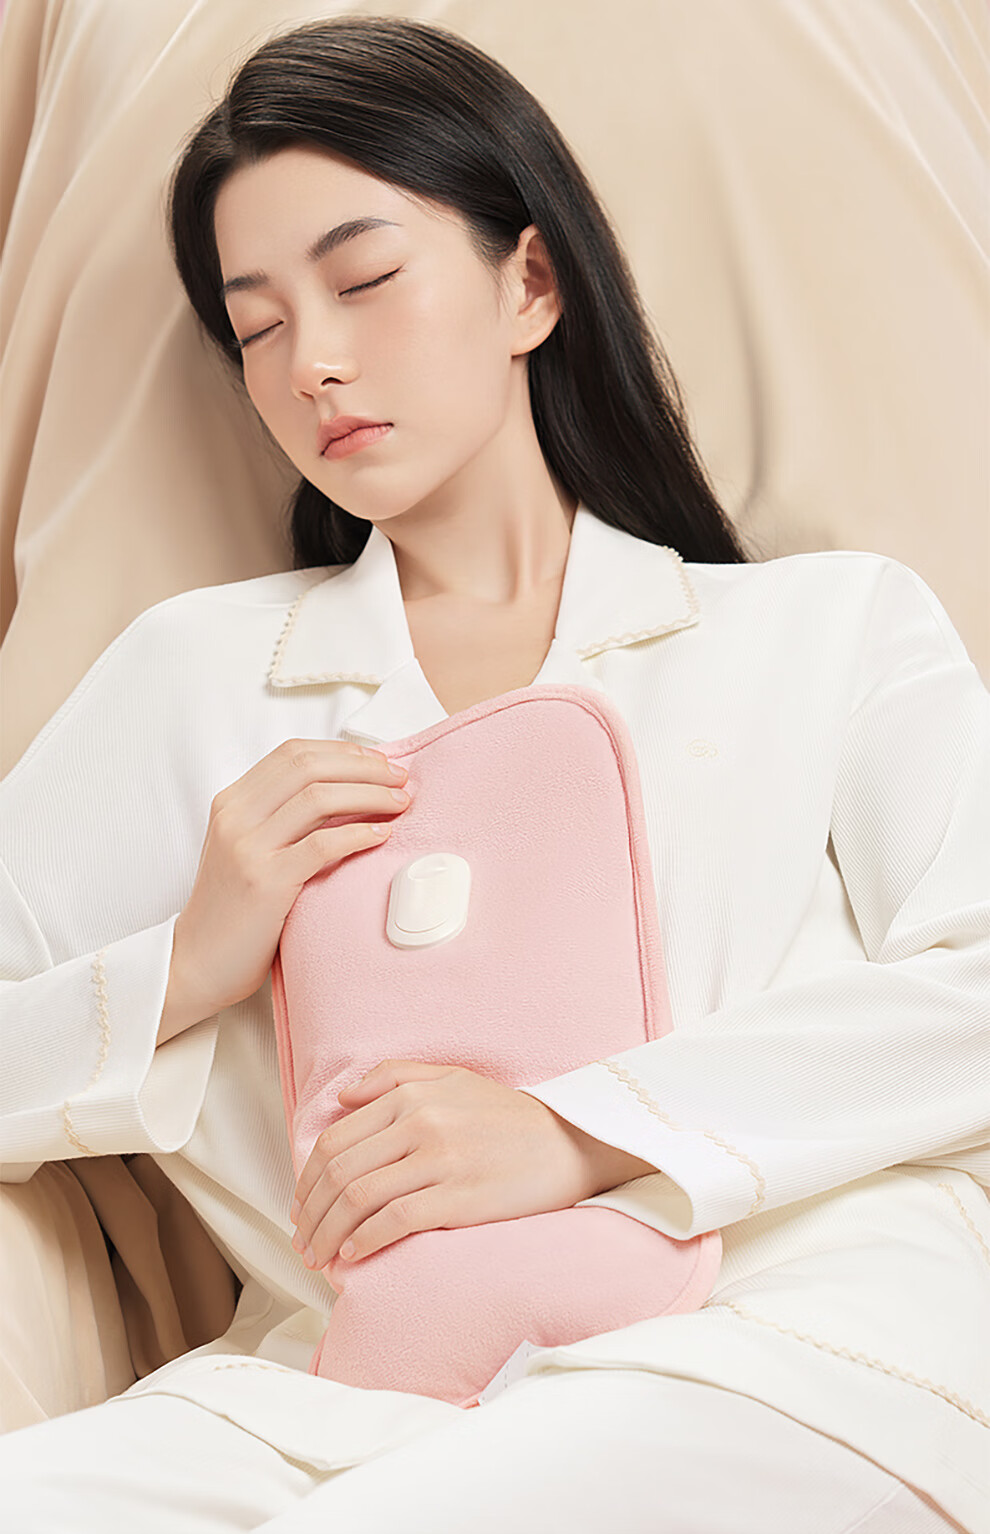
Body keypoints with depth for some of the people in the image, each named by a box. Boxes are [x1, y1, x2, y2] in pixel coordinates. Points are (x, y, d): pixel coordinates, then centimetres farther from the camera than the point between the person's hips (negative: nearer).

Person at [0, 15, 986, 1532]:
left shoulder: (840, 625, 19)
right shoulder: (195, 671, 24)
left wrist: (575, 1128, -9)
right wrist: (186, 974, 0)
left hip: (783, 1351, -2)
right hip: (340, 1390, 2)